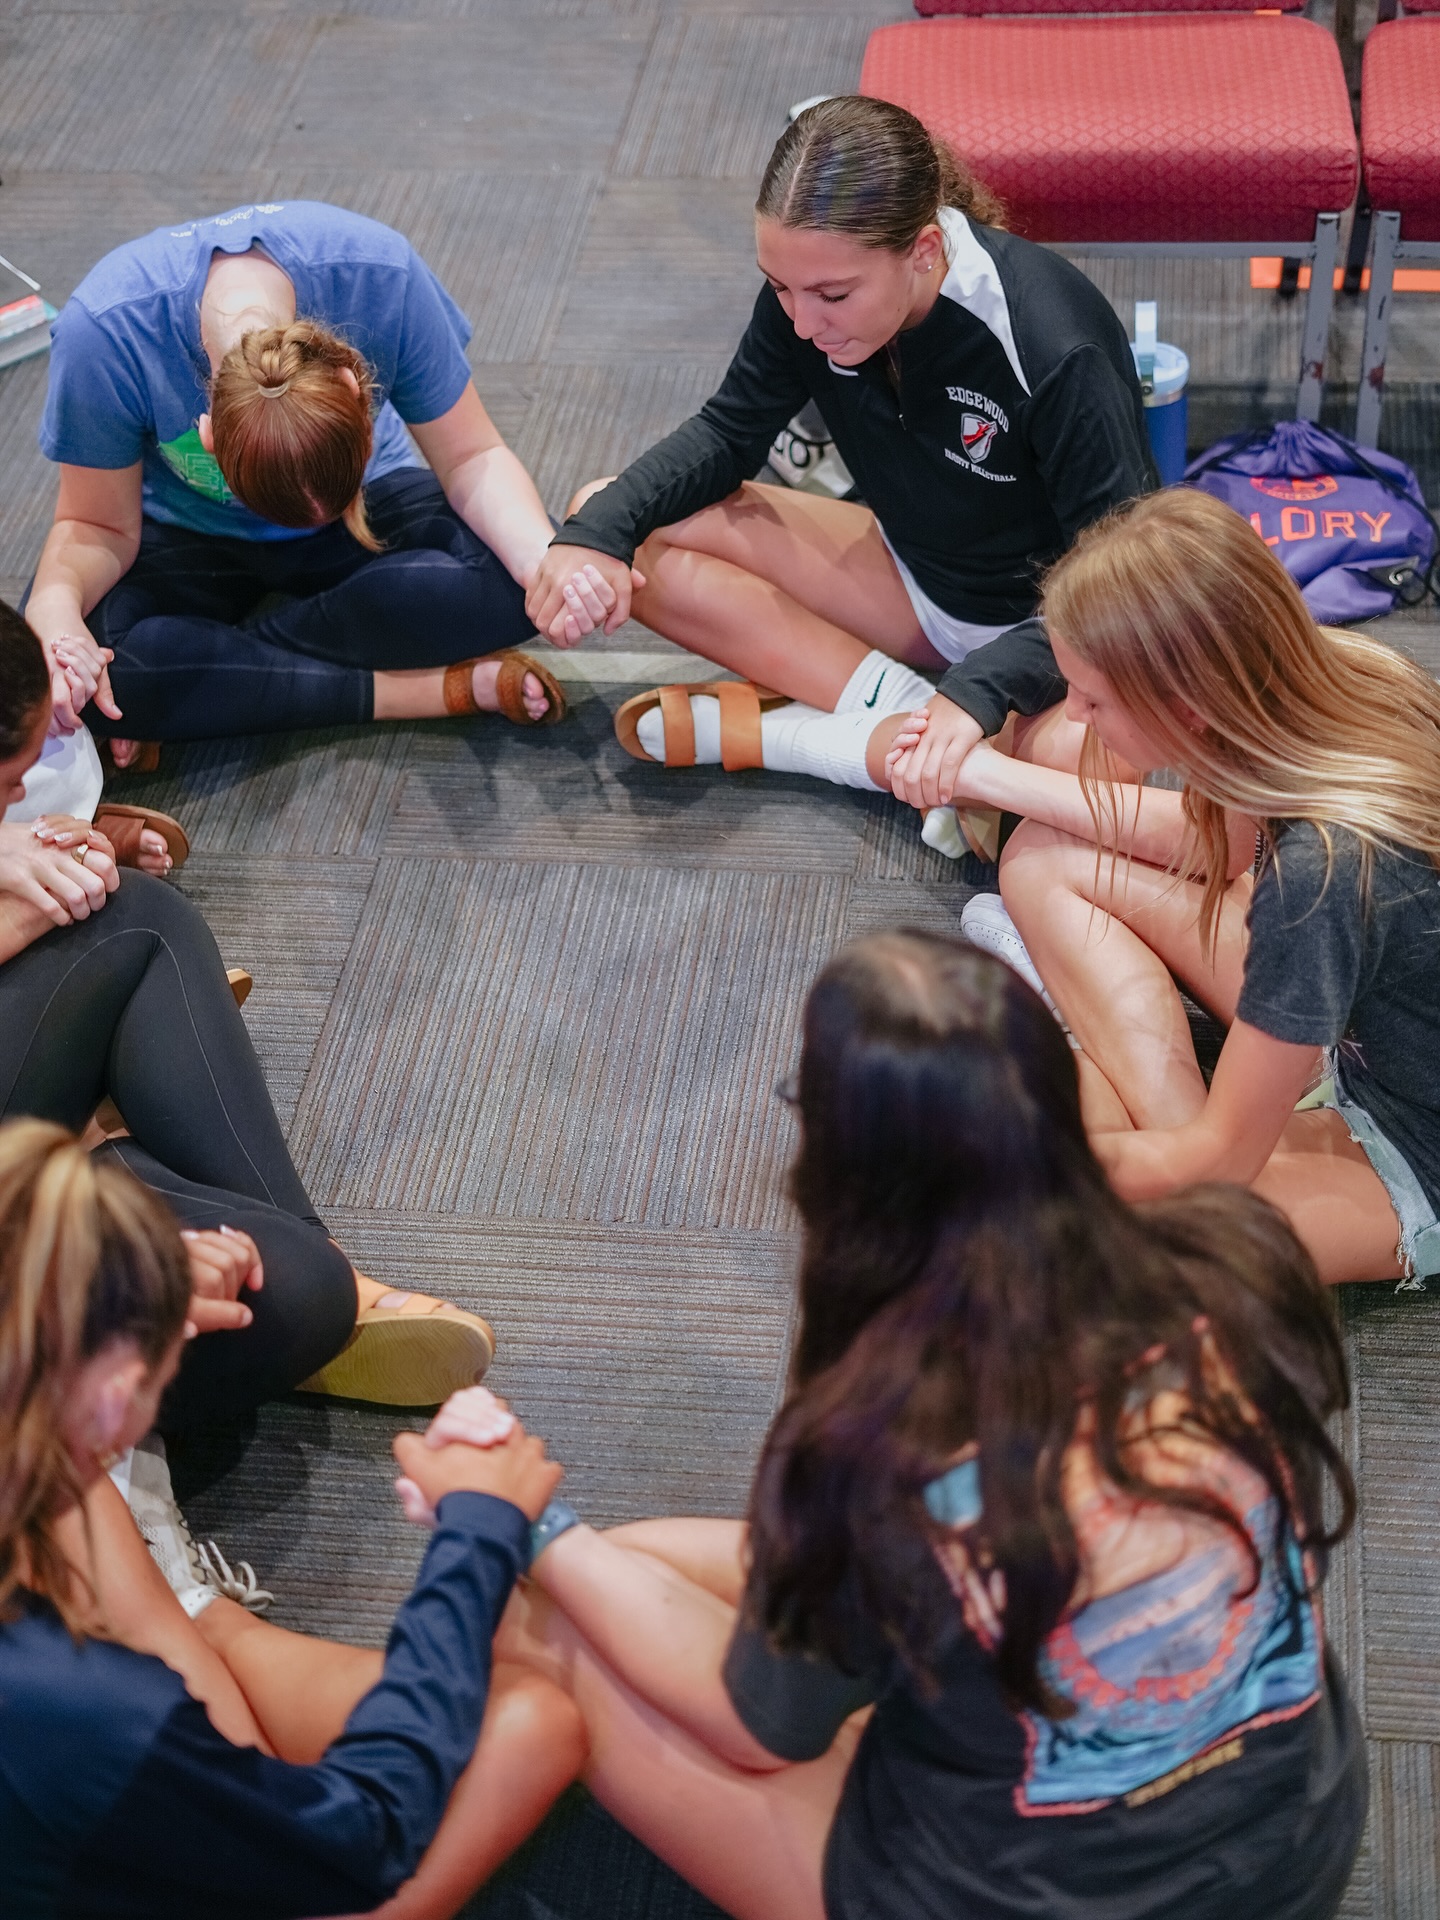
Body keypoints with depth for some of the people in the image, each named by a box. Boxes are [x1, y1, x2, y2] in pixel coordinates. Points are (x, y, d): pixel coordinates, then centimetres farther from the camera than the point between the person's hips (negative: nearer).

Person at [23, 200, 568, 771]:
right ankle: (445, 689, -26)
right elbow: (99, 527, -18)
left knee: (509, 573, -31)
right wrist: (54, 606, -40)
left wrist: (546, 560, -38)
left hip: (375, 506, 1)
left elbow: (471, 459, -19)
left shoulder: (379, 273, -31)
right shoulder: (102, 332, -33)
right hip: (191, 537, -1)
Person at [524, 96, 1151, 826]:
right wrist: (599, 531, -20)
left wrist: (979, 692, -44)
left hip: (1052, 627, -6)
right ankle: (894, 702, -16)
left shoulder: (1056, 351, -33)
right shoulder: (808, 285, -16)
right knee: (611, 518, -8)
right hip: (918, 575, 6)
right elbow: (729, 432, -1)